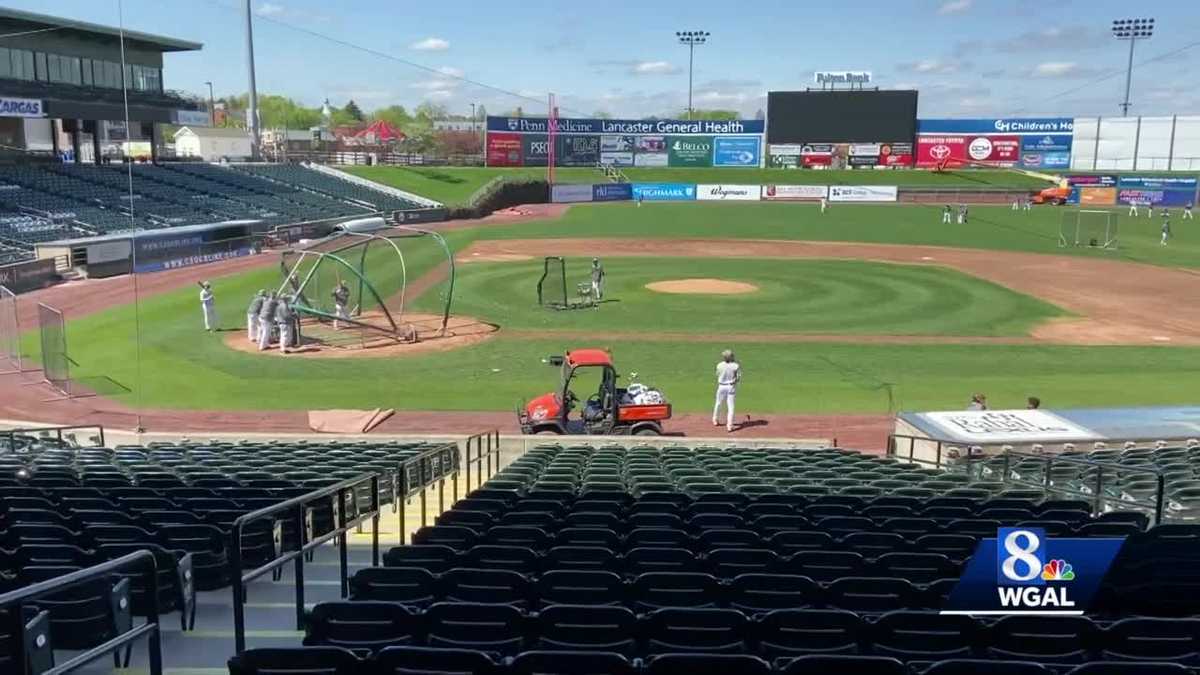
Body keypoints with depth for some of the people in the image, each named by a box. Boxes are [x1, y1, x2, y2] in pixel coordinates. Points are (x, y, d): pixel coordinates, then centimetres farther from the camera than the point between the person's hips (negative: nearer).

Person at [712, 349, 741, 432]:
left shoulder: (720, 365, -11)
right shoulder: (736, 366, -13)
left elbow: (717, 375, 4)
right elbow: (738, 378, -9)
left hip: (721, 386, 2)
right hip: (731, 386, -1)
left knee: (718, 403, 20)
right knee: (730, 406, 1)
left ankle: (715, 421, 35)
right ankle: (729, 425, -4)